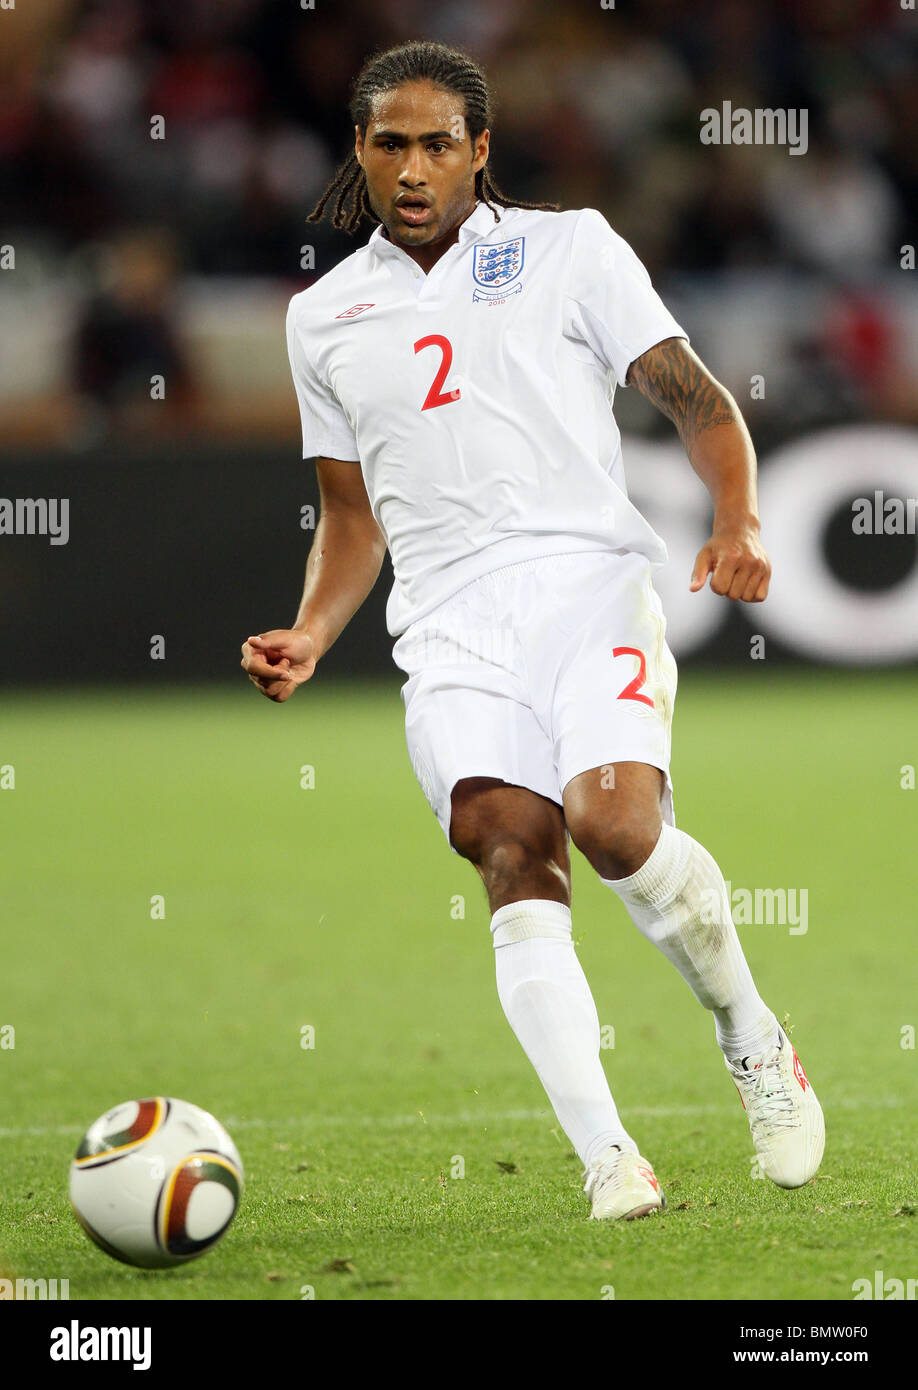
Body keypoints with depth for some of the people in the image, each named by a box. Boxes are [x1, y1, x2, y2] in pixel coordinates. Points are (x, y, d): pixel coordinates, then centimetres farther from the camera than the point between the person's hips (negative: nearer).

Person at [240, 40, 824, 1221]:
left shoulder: (570, 249, 10)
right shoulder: (324, 316, 20)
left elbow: (695, 400, 6)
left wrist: (736, 526, -12)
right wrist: (309, 638, 10)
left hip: (587, 579, -2)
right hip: (449, 624, 2)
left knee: (613, 823, -26)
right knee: (512, 853, -21)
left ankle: (753, 1040, 0)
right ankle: (603, 1153, -27)